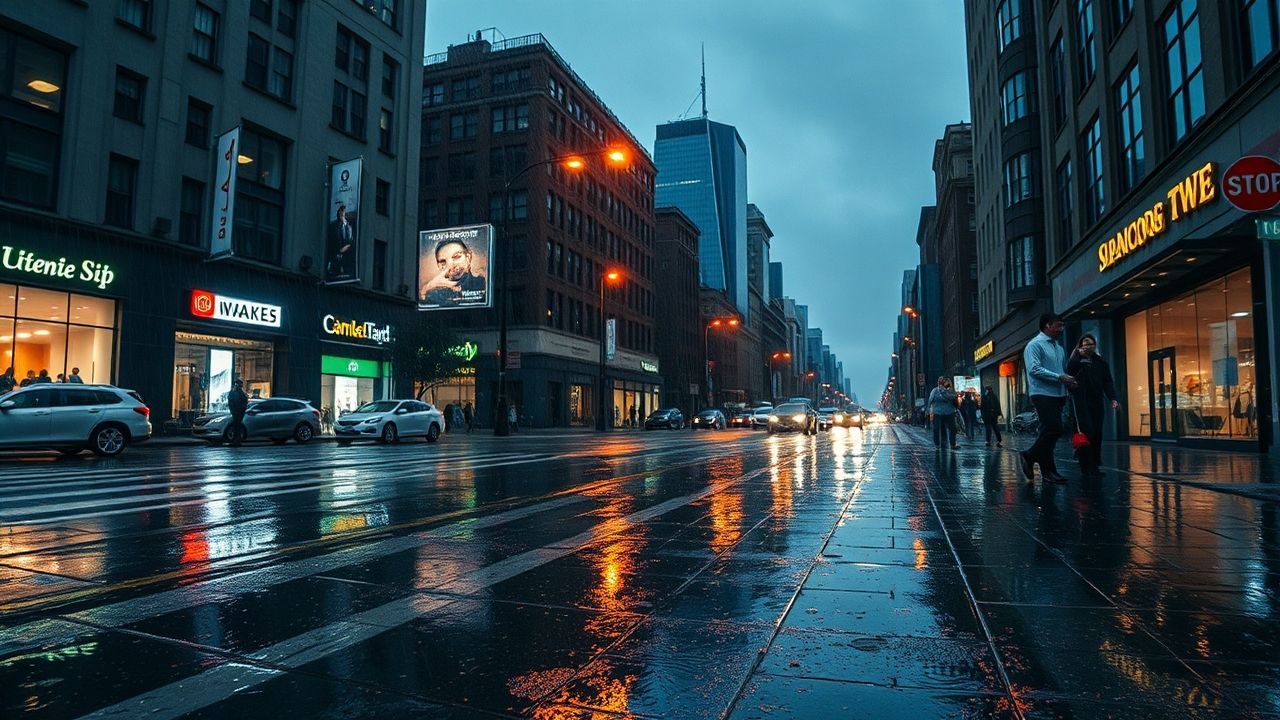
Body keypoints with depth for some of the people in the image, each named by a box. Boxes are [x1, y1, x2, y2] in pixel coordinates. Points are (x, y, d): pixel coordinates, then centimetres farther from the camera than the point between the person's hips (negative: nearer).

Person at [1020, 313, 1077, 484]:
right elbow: (1034, 369, -19)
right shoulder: (1035, 345, -7)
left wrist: (1069, 382, 5)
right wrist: (1059, 377, -20)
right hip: (1043, 394, -9)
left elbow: (1064, 370, 26)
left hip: (1058, 395, 9)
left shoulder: (1059, 348, 20)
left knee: (1050, 431, 8)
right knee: (1054, 430, -14)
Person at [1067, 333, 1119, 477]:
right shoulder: (1076, 360, 6)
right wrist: (1079, 355, -10)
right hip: (1081, 401, -4)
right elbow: (1069, 370, -15)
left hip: (1097, 401, 4)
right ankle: (1087, 466, -9)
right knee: (1087, 431, -12)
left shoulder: (1100, 362, 14)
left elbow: (1108, 382, 9)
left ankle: (1095, 464, 7)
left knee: (1097, 433, 0)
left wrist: (1113, 399, -4)